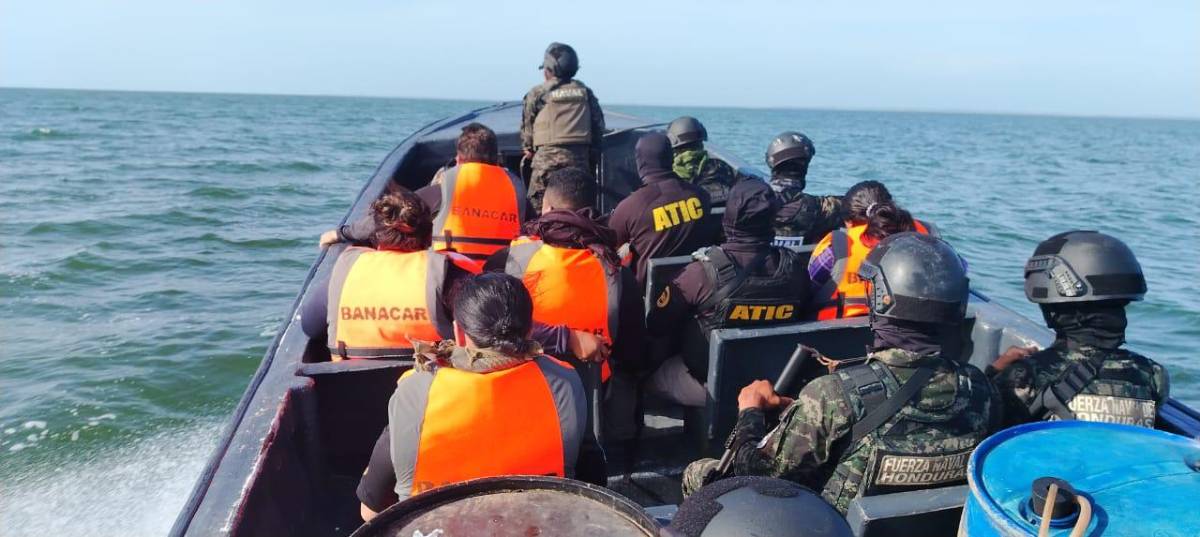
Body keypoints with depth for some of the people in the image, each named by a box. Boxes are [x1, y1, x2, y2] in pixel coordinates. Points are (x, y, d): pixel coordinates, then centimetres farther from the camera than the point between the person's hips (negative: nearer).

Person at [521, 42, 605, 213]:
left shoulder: (537, 93, 1)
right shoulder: (585, 92, 12)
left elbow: (527, 125, 7)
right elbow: (598, 124, 12)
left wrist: (528, 149, 23)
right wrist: (593, 156, 19)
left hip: (548, 156, -4)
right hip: (580, 158, 4)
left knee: (540, 207, 0)